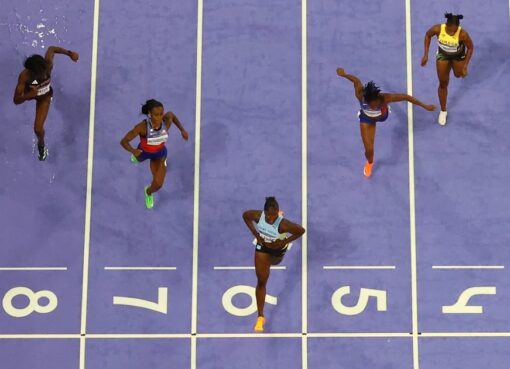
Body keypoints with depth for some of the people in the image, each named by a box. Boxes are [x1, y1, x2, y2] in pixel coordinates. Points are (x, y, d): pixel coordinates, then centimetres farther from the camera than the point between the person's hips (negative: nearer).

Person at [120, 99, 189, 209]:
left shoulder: (167, 121, -32)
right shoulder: (142, 127, -41)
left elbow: (172, 115, -5)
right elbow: (123, 141, -35)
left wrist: (182, 130, -6)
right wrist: (133, 151, -54)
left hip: (159, 153, 1)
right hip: (143, 151, -1)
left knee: (158, 184, -2)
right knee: (138, 158, 36)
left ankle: (148, 192, 37)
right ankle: (137, 155, 78)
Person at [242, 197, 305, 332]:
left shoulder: (282, 224, -41)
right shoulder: (258, 216, -33)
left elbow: (301, 230, -28)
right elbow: (245, 215, -11)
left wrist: (284, 242, -25)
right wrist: (255, 234, -16)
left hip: (278, 247, -1)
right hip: (262, 246, 1)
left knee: (274, 263, 36)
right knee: (261, 281, 2)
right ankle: (260, 317, 11)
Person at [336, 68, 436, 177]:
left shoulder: (384, 98, -47)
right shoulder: (360, 96, -45)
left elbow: (406, 97, -38)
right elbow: (356, 80, -26)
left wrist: (425, 106, -32)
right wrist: (344, 74, -6)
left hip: (382, 115, 1)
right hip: (367, 119, -1)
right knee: (369, 150, -2)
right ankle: (369, 163, 37)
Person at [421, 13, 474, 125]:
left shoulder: (463, 34, -39)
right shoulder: (438, 29, -36)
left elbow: (470, 47, -20)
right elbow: (428, 35, -13)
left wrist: (465, 66, -19)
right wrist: (426, 55, -13)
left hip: (458, 55, 0)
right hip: (442, 54, 1)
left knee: (459, 75, 28)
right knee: (443, 84, 9)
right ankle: (443, 111, 29)